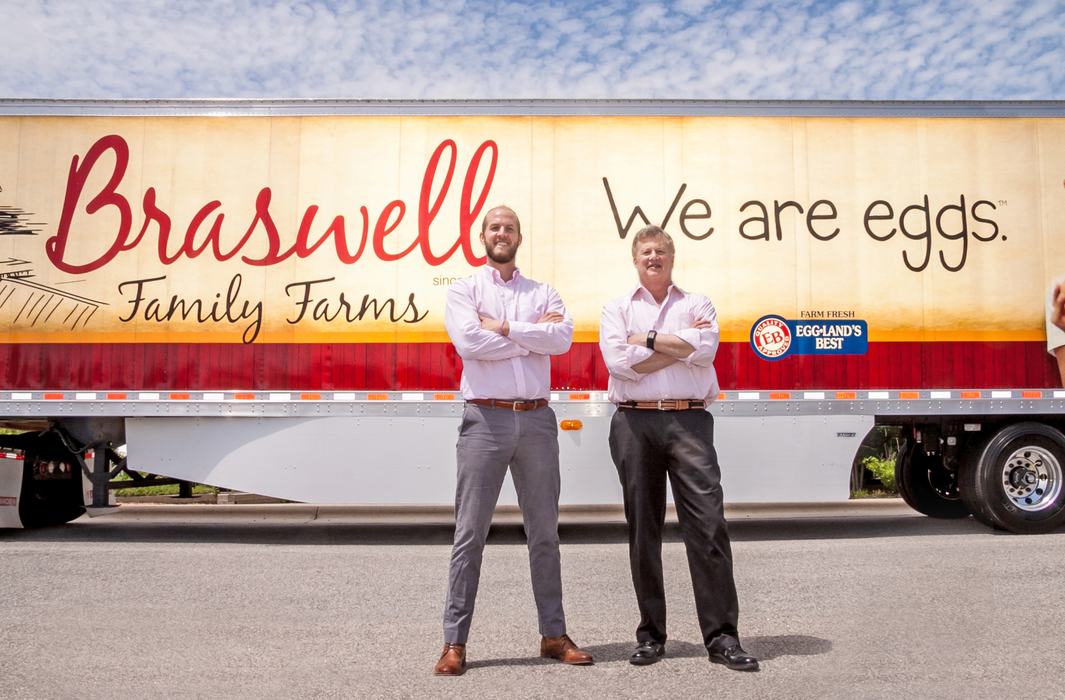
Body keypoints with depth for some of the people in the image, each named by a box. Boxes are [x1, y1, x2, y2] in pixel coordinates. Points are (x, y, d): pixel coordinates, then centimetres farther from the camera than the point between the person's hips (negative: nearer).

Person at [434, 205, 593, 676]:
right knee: (470, 534, 1)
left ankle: (553, 634, 21)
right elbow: (469, 341, -13)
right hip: (485, 420, -2)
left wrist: (503, 327, -10)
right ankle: (454, 642, 10)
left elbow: (563, 339, -7)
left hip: (537, 420, 3)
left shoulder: (543, 293, 13)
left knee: (544, 532, 10)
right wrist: (534, 333, -6)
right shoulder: (464, 291, 7)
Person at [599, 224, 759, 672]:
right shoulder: (617, 310, 13)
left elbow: (705, 349, -6)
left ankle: (721, 635, 1)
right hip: (635, 422, 1)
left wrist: (648, 340, -3)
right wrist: (681, 344, -2)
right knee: (643, 529, 5)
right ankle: (651, 634, 16)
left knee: (708, 523, -6)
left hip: (689, 421, 0)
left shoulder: (697, 304, 15)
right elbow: (620, 362, -5)